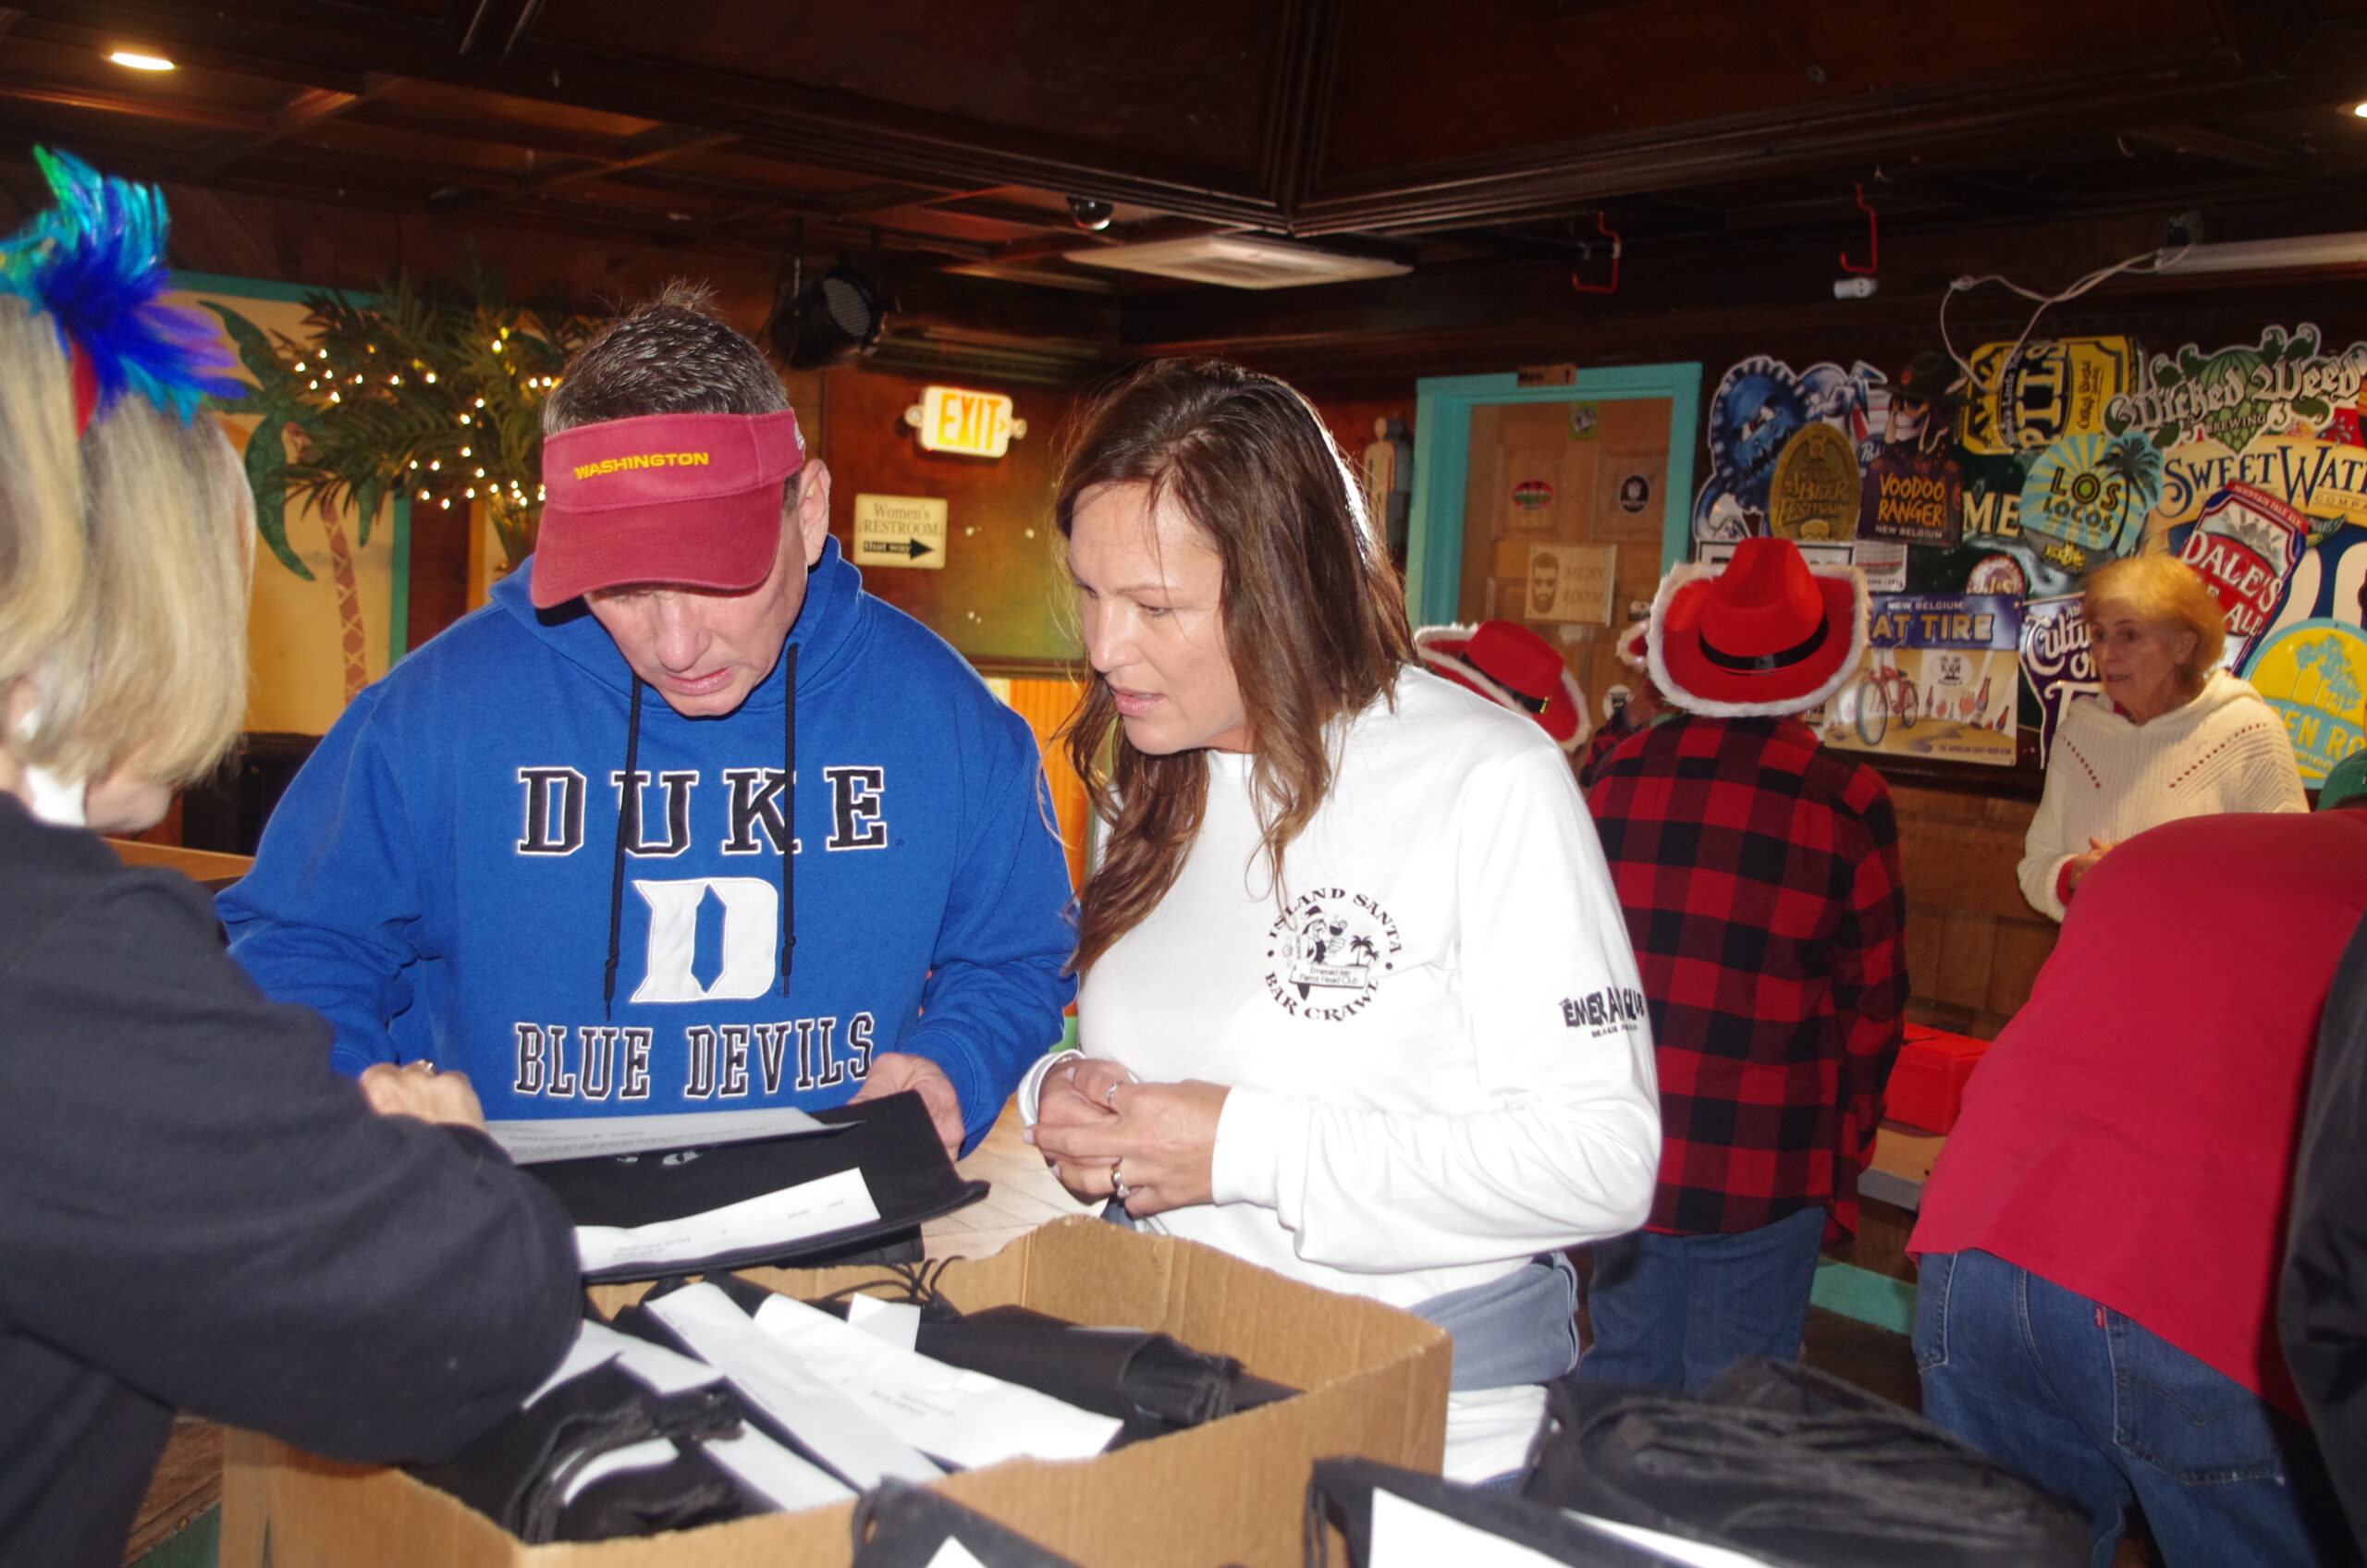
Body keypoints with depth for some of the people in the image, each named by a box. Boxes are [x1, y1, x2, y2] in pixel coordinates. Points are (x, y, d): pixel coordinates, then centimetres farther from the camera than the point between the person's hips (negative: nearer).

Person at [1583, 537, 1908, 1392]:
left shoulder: (1623, 772, -1)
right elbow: (1871, 1001, 0)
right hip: (1764, 1170, -3)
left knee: (1623, 1382, 17)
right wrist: (1843, 1160, 13)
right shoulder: (1847, 800, -8)